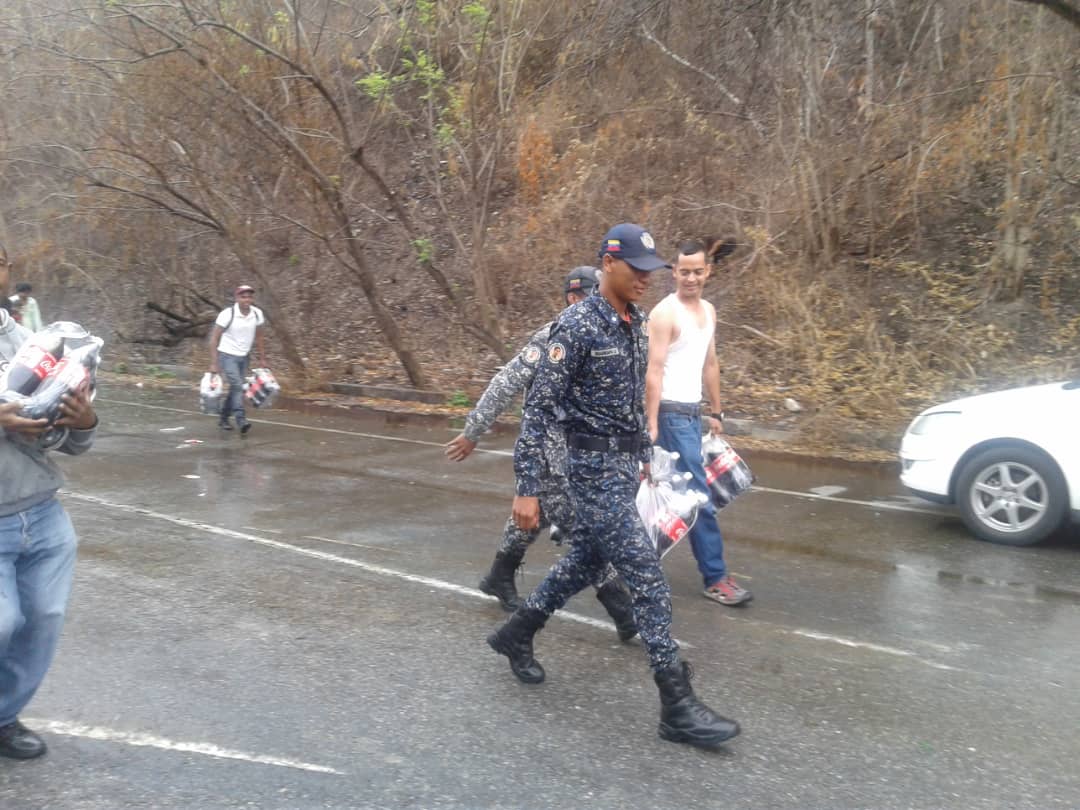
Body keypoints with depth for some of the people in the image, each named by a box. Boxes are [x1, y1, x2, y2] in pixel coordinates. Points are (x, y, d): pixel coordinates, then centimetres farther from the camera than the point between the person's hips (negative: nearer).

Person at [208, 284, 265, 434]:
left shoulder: (257, 314, -4)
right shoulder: (227, 314, -18)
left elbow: (258, 337, 10)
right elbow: (214, 338, -12)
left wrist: (261, 359, 12)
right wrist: (214, 363, -15)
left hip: (244, 357, 5)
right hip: (227, 355, -5)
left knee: (236, 389, 11)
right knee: (237, 386, -20)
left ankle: (223, 419, 27)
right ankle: (241, 421, -24)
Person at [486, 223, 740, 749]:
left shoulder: (635, 324, 8)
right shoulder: (576, 326, -18)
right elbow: (538, 409, -18)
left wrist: (644, 455, 24)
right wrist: (526, 489, -20)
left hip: (624, 464, 9)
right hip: (595, 468, -9)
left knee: (584, 562, 20)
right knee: (647, 577, -9)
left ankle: (516, 634, 41)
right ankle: (677, 705, -1)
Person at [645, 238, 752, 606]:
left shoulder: (708, 311, 13)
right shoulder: (665, 313, -13)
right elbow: (654, 372, -17)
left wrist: (716, 412, 19)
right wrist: (652, 424, -21)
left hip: (693, 412, 9)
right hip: (672, 413, -9)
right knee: (699, 495, -7)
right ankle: (715, 578, 0)